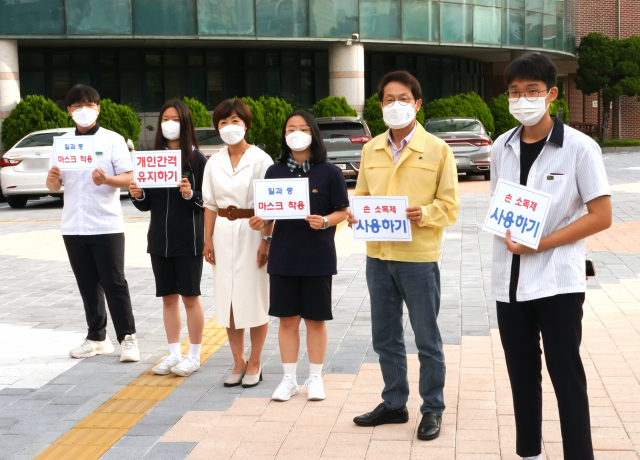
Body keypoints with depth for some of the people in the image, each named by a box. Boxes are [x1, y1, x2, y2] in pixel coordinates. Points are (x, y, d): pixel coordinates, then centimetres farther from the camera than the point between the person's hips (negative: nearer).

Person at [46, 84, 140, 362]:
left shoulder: (113, 140, -1)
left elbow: (129, 178, -6)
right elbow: (54, 187, 10)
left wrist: (107, 179, -26)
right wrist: (52, 179, -13)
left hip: (106, 225, -4)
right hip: (73, 226, 4)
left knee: (114, 283, -3)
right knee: (88, 285, 10)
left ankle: (127, 338, 3)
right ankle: (97, 338, 19)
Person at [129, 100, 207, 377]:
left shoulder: (196, 159, -5)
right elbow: (146, 205, 11)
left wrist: (190, 195, -25)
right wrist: (137, 196, -10)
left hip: (188, 239, -4)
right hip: (159, 239, 4)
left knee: (190, 297, 2)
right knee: (168, 297, 11)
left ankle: (194, 356, 14)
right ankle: (174, 353, 23)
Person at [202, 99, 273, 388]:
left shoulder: (260, 159, -5)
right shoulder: (214, 163, 9)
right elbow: (210, 204, 11)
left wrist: (266, 239, -12)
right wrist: (208, 239, 5)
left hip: (251, 231, -4)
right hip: (223, 232, 4)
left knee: (254, 298, 0)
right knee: (227, 300, 6)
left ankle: (254, 363, 12)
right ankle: (238, 362, 17)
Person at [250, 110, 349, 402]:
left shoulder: (329, 172, -3)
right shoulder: (275, 172, 6)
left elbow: (342, 211, -3)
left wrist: (325, 221, -21)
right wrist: (259, 222, -11)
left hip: (317, 257, -2)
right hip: (283, 256, 3)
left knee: (315, 319, 7)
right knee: (287, 319, 8)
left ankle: (315, 378, 21)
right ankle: (289, 379, 19)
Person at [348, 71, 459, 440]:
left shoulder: (437, 149, -4)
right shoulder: (371, 150, 9)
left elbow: (450, 205, -5)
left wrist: (425, 214, -23)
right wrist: (356, 214, -5)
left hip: (419, 257, -5)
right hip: (378, 255, 5)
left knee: (427, 339, 5)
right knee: (385, 337, 14)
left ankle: (433, 409, 19)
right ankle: (394, 403, 29)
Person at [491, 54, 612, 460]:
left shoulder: (579, 148, -8)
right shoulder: (502, 148, 7)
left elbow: (601, 217, -11)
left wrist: (541, 243, -17)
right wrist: (507, 233, -4)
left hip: (558, 282, -5)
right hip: (509, 280, 5)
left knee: (566, 377, 0)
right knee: (522, 374, 14)